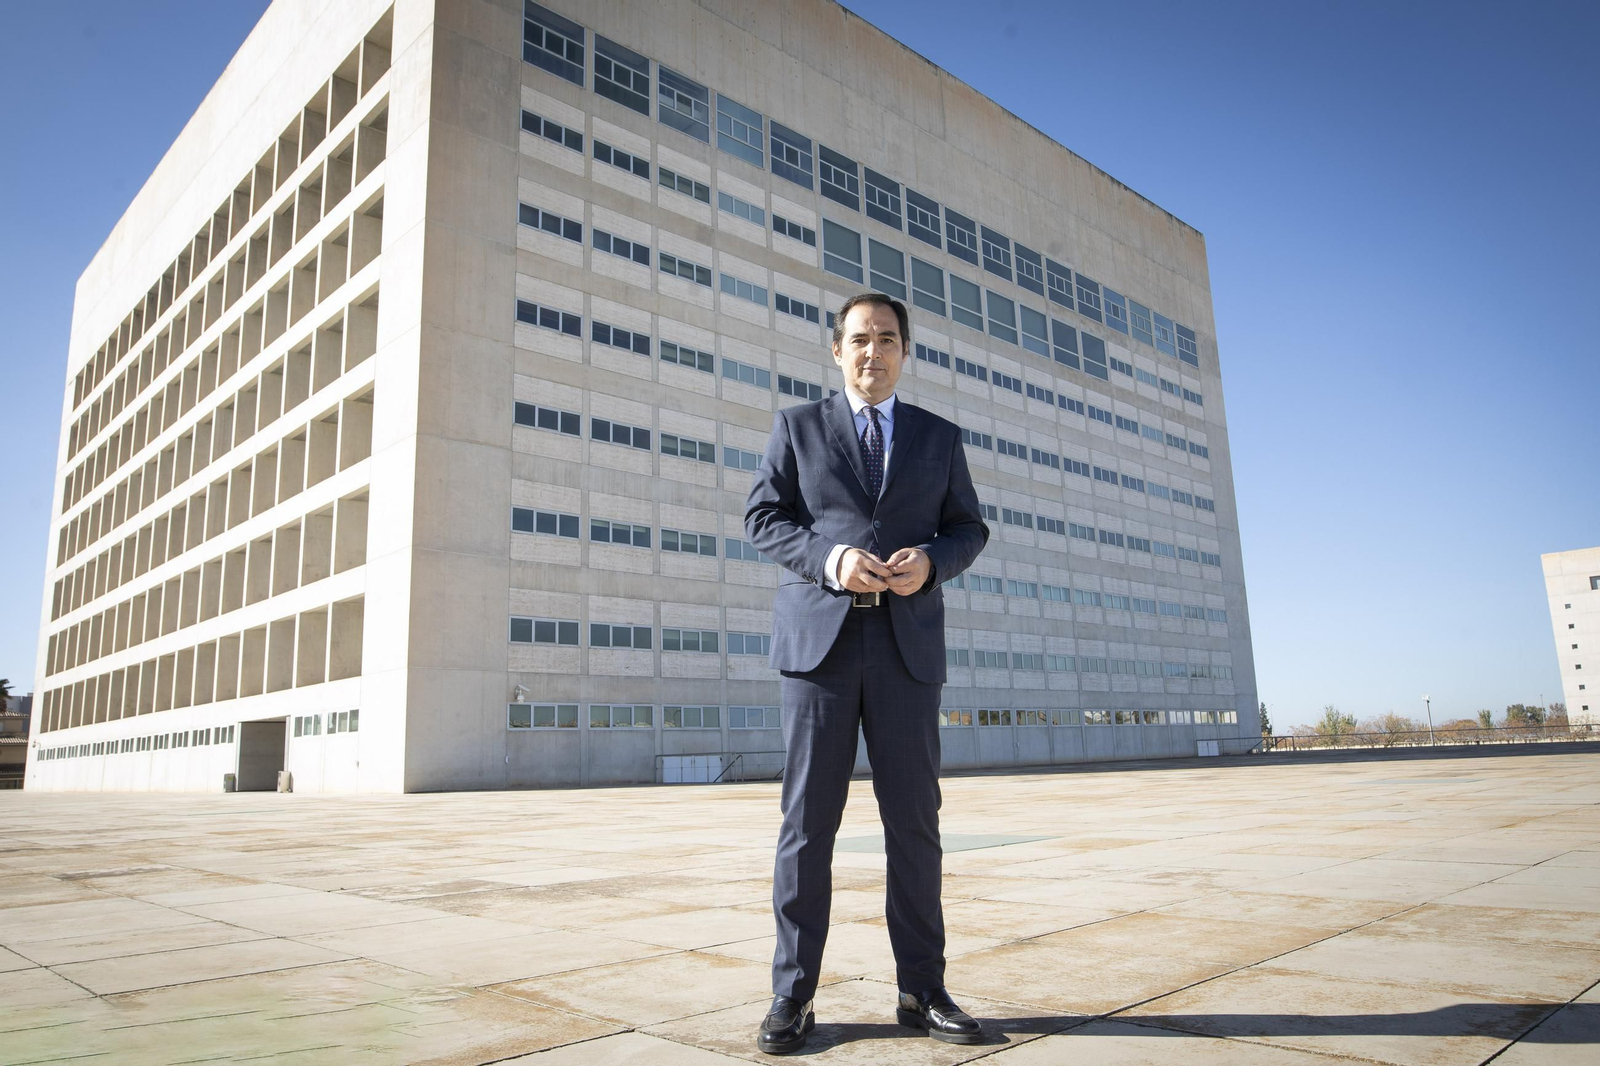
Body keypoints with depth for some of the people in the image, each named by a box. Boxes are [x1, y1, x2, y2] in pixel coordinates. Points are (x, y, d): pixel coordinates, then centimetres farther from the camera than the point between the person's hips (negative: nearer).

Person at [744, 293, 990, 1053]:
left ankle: (922, 990, 17)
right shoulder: (797, 426, 11)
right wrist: (828, 556, -14)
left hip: (907, 640, 2)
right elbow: (763, 517, 4)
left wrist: (930, 560, -9)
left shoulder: (939, 437, 16)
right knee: (808, 818, 0)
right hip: (819, 635, -1)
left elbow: (968, 527, 13)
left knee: (913, 819, 5)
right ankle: (792, 996, 10)